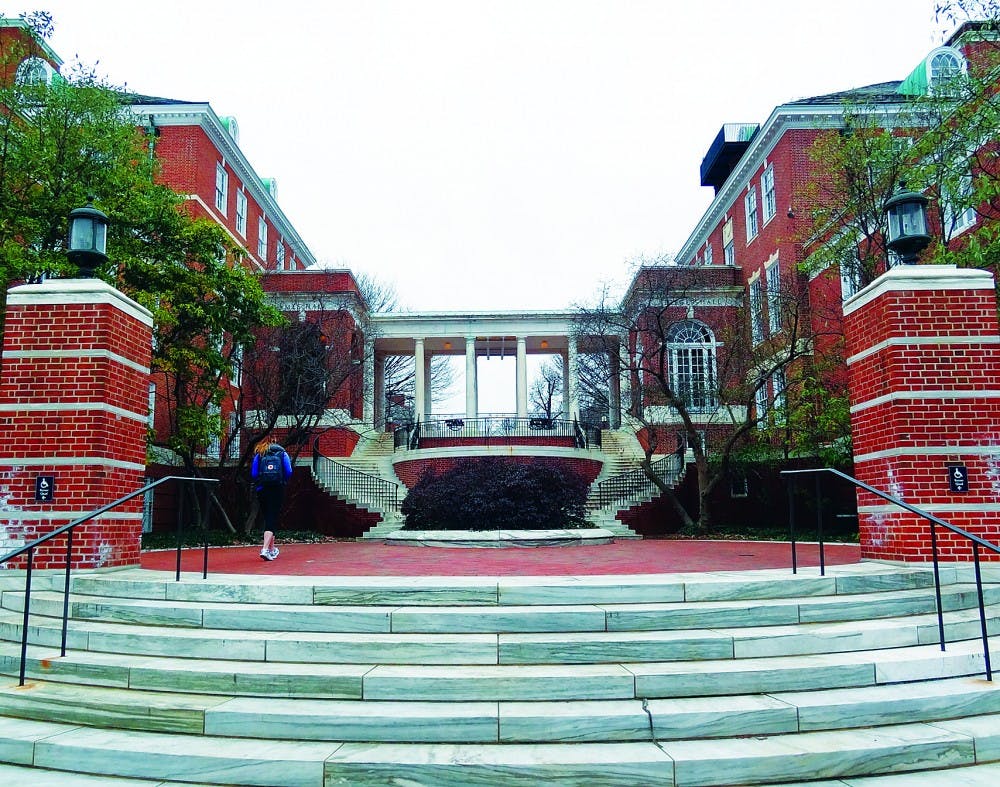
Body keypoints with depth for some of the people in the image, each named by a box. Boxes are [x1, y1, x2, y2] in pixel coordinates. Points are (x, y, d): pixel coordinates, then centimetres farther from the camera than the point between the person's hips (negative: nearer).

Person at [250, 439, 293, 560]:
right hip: (278, 491, -2)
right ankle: (265, 549, -22)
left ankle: (272, 549, 27)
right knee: (272, 519, -5)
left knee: (268, 518, 15)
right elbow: (289, 472, -1)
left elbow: (253, 474, 1)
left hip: (262, 490, 2)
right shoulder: (282, 453, 9)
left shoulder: (258, 454, 11)